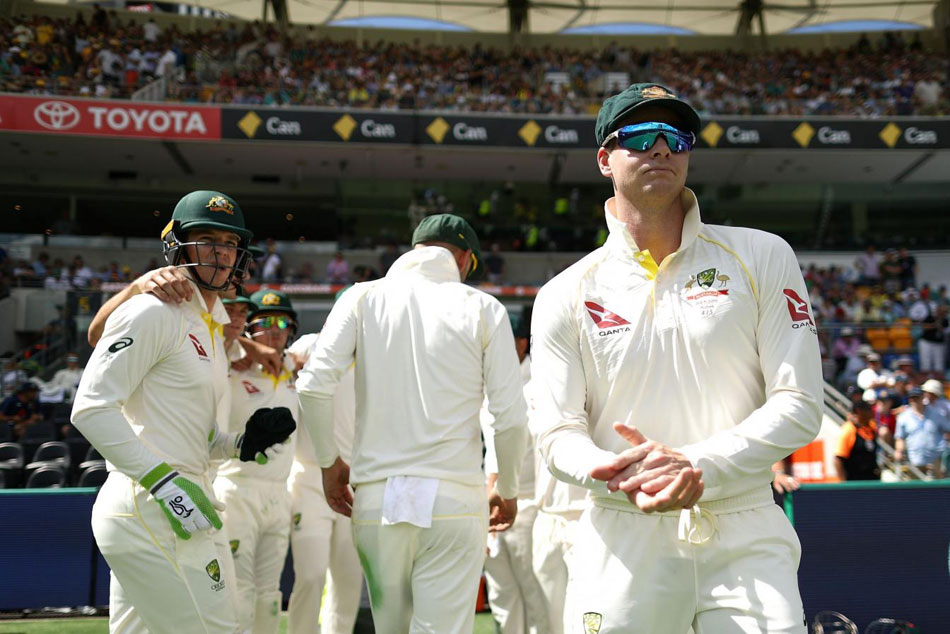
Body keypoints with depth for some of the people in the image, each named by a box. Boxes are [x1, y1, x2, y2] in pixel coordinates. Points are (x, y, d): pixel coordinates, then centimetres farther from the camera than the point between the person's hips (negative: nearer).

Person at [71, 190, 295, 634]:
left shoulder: (212, 328, 21)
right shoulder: (152, 311, -9)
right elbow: (92, 407, -17)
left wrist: (241, 444, 7)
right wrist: (164, 481, -22)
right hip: (149, 511, -10)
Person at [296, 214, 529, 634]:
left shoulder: (363, 298, 7)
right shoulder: (484, 310, 3)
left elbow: (313, 384, -4)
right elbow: (510, 418, 0)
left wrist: (328, 461, 10)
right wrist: (508, 492, 15)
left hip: (376, 500, 2)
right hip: (453, 502, -2)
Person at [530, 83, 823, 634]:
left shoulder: (761, 258, 5)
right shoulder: (566, 297, 5)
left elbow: (800, 405, -2)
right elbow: (558, 433, 0)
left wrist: (696, 466, -15)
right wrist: (624, 476, -22)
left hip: (745, 534, 0)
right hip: (622, 541, 0)